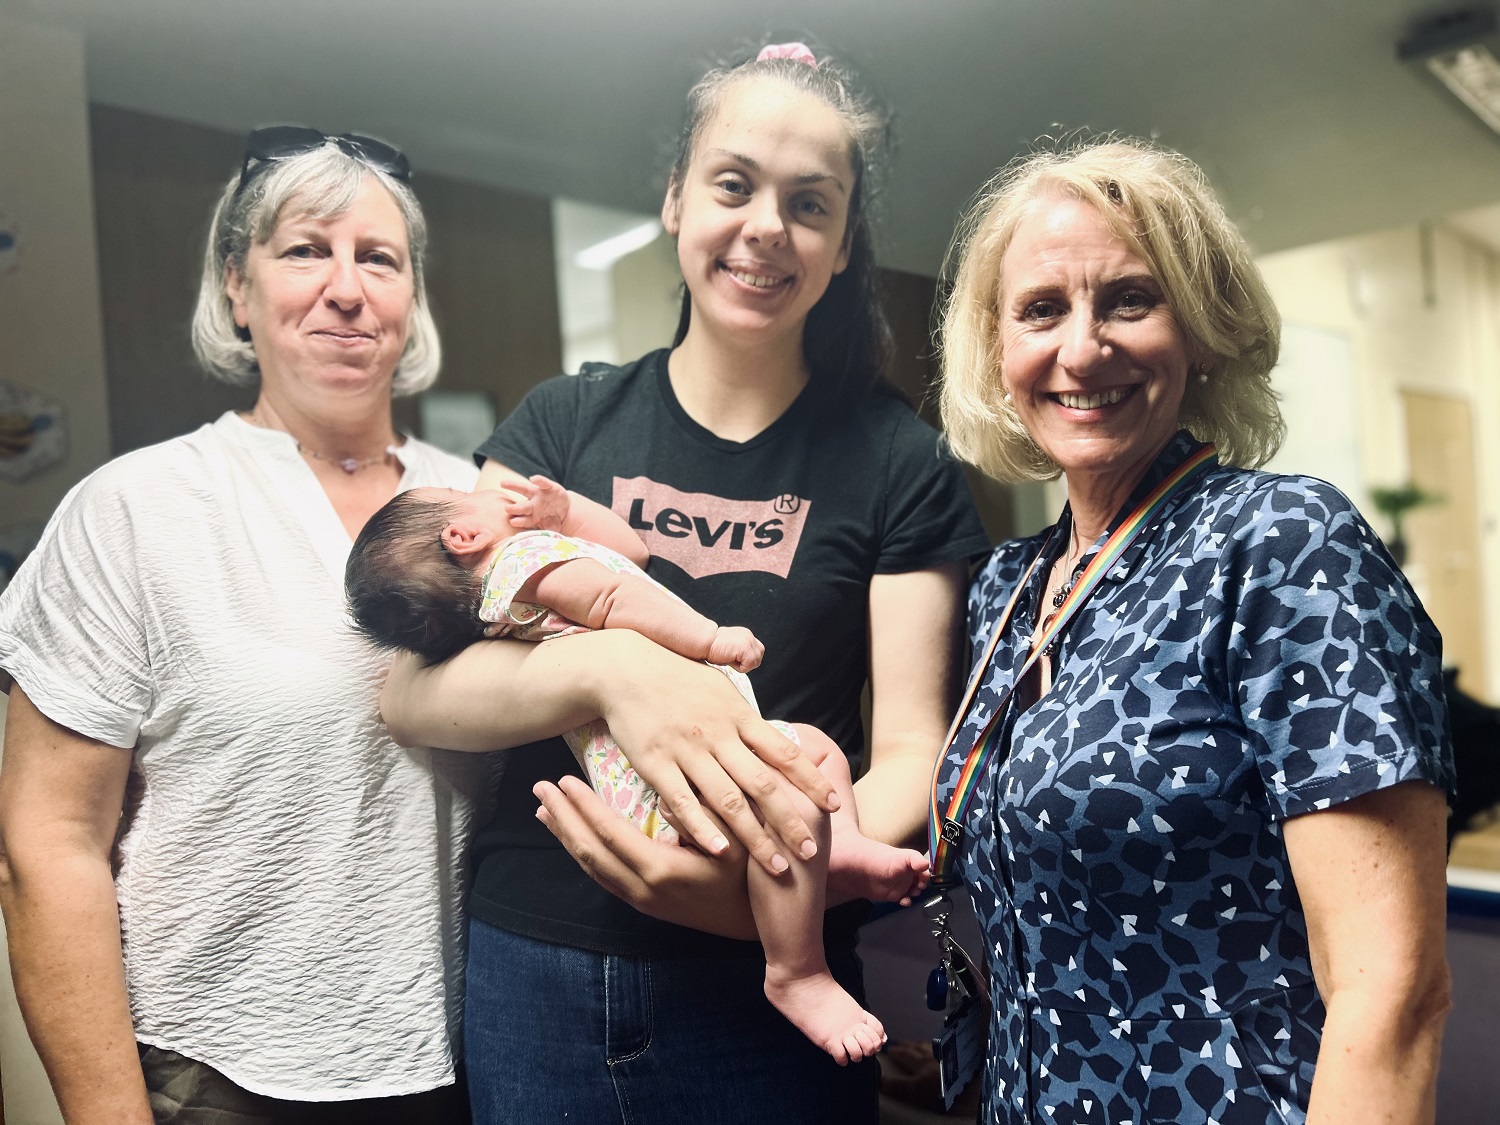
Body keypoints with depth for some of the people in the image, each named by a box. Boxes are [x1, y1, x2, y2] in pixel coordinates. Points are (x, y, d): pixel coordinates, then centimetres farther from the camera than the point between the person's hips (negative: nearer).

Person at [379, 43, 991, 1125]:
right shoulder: (564, 422, 0)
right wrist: (607, 665, -26)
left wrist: (780, 880, -27)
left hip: (764, 996, -2)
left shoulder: (898, 462, -4)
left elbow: (912, 748, -7)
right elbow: (414, 690, -7)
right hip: (527, 970, 2)